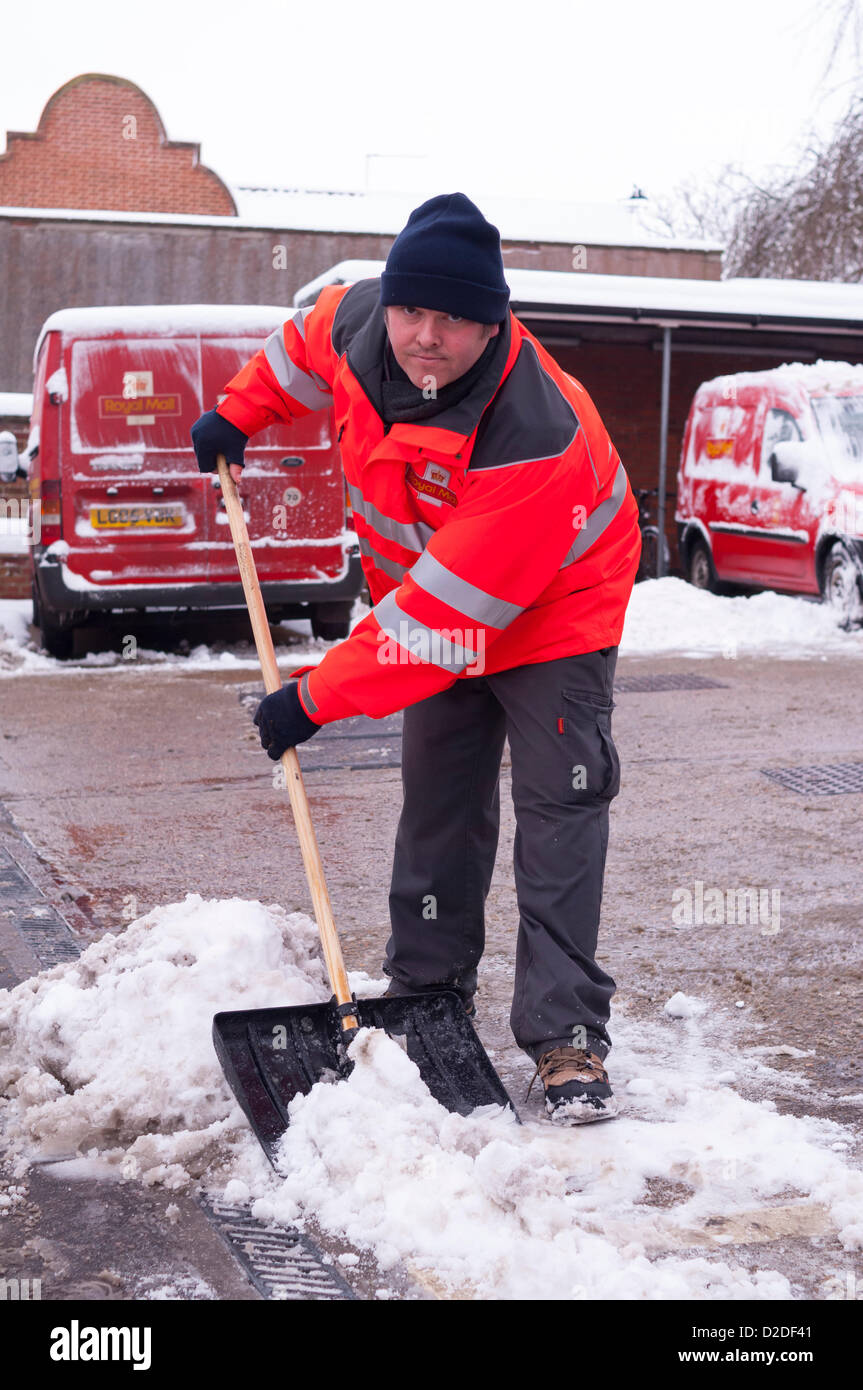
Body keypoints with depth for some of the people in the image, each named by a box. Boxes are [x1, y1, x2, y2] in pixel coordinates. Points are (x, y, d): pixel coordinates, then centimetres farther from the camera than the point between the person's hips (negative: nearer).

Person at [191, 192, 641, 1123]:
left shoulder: (536, 435, -40)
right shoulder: (354, 322, -20)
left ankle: (566, 1039, -9)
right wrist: (239, 412, 15)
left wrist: (320, 696, -34)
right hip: (440, 613, 6)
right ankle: (426, 994, 24)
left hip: (552, 608, -6)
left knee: (560, 811, -12)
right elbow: (304, 342, 10)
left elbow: (446, 610, -38)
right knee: (437, 807, 11)